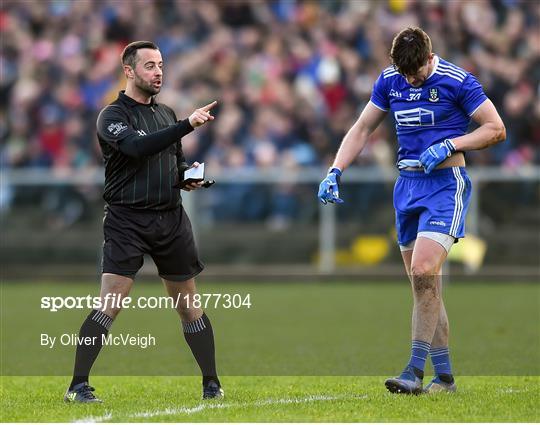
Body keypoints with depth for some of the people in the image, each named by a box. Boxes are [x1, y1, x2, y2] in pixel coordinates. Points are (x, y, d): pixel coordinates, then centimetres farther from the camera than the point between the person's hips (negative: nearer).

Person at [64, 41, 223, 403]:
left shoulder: (166, 114, 15)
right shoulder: (113, 116, -6)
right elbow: (138, 147, -26)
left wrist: (188, 175, 4)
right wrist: (188, 125, -30)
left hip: (171, 220, 6)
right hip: (127, 221, -6)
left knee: (190, 306, 9)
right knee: (110, 307, -13)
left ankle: (211, 384, 17)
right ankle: (78, 386, -9)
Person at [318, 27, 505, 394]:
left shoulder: (456, 81, -9)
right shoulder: (389, 81, 7)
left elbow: (496, 130, -6)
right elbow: (362, 130, 16)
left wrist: (449, 145, -16)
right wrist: (335, 172, 4)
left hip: (445, 184, -6)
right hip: (407, 184, 6)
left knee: (423, 271, -20)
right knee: (423, 283, 6)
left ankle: (415, 371, -17)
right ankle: (444, 376, 12)